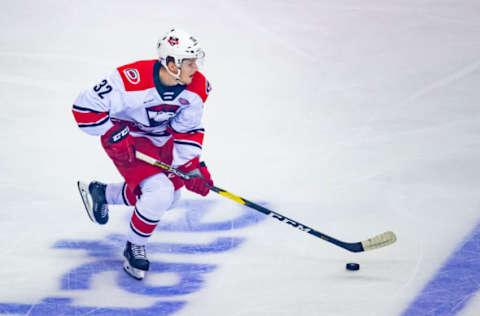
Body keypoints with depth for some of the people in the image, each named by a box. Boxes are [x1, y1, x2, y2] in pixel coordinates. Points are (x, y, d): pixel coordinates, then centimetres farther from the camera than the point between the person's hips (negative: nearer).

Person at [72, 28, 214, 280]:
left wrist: (191, 166, -13)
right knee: (159, 194, -22)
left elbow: (189, 129, -3)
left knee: (169, 197, 16)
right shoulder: (132, 81, -36)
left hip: (162, 138, 7)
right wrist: (113, 136, -27)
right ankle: (134, 248, 4)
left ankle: (102, 193, 38)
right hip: (126, 138, -7)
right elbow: (85, 106, -29)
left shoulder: (197, 87, -17)